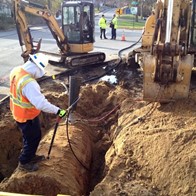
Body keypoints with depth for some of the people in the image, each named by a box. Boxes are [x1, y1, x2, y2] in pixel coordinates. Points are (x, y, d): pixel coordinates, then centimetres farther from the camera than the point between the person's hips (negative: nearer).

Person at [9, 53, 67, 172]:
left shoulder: (16, 71, -7)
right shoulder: (29, 83, -36)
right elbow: (41, 103, -39)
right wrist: (57, 111, -31)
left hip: (19, 112, 9)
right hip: (27, 116, -9)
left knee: (32, 136, 27)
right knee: (33, 138, 12)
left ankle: (30, 156, 46)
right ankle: (24, 163, 30)